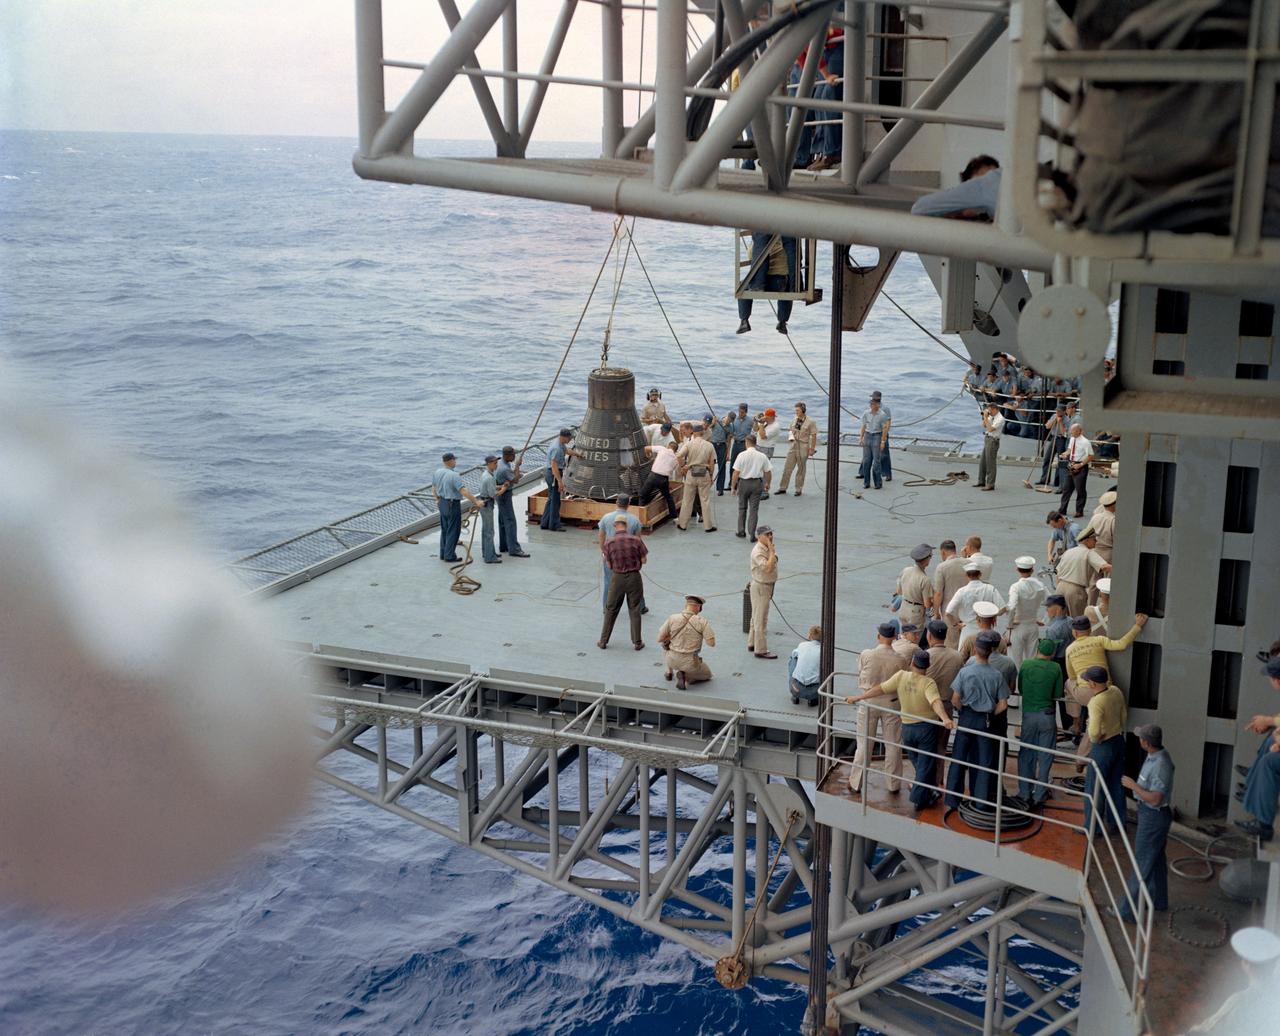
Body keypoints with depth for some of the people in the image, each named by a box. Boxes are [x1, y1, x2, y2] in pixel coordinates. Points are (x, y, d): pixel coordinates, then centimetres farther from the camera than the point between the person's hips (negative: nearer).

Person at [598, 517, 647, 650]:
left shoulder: (609, 543, -9)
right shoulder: (636, 540, -10)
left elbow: (609, 566, -3)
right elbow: (644, 560, -4)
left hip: (617, 578, 0)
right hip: (634, 577, 0)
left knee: (610, 610, 13)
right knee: (634, 611, 11)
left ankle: (603, 641, 19)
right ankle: (637, 642, 15)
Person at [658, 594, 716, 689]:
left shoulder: (672, 618, -10)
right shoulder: (702, 622, -16)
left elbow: (660, 639, -5)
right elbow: (712, 643, -15)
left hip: (671, 659, 3)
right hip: (690, 663, -3)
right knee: (707, 675, 25)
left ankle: (669, 672, 33)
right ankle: (686, 676, -2)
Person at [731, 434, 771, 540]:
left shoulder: (742, 455, -11)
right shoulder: (762, 456, -3)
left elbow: (736, 473, -12)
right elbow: (768, 472, 4)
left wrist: (733, 486, -3)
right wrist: (767, 484, 21)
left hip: (744, 483, -1)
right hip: (757, 483, 1)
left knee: (742, 508, 16)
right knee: (754, 509, 6)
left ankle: (741, 531, 22)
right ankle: (752, 534, 1)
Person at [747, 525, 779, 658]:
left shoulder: (768, 548, 6)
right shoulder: (758, 551, -24)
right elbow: (768, 568, -34)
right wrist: (772, 551, -30)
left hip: (767, 585, 10)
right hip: (760, 587, -10)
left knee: (757, 617, 20)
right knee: (761, 619, -4)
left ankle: (752, 643, 32)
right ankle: (761, 650, 2)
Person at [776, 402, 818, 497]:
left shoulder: (810, 422, -8)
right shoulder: (794, 420, 8)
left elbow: (814, 436, -8)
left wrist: (812, 449, -12)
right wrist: (790, 436, -1)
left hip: (803, 447, -5)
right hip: (793, 445, 5)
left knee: (801, 469, 5)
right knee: (787, 468, 2)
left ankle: (798, 490, 14)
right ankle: (782, 489, 7)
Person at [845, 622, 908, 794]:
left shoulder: (866, 655, -14)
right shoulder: (899, 659, -14)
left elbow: (860, 678, -1)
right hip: (891, 703, 0)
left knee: (864, 745, 12)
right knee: (893, 745, 13)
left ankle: (856, 782, 20)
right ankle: (893, 784, 21)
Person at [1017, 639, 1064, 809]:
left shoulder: (1025, 665, -3)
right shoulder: (1055, 668, -7)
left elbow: (1020, 689, 6)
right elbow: (1058, 695, -1)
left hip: (1028, 714, 1)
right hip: (1047, 716, -1)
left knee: (1026, 756, 14)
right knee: (1044, 758, 9)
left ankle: (1024, 794, 17)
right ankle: (1039, 797, 11)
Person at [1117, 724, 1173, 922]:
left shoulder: (1161, 766, -31)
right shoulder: (1154, 756, 0)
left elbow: (1155, 799, -30)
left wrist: (1133, 786, -22)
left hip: (1154, 816, -10)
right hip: (1150, 814, 10)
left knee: (1142, 863, -2)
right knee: (1156, 859, 23)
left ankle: (1129, 910, 6)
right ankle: (1158, 900, 39)